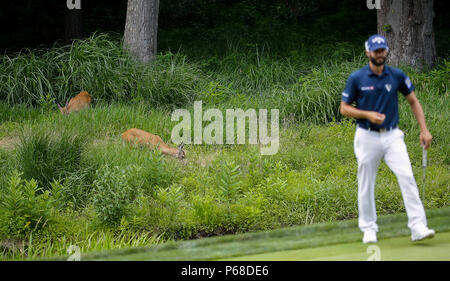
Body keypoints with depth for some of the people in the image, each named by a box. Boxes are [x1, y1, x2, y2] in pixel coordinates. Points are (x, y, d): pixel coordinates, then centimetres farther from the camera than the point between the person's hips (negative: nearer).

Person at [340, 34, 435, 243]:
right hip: (367, 137, -1)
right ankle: (368, 229, 19)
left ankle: (418, 227, -18)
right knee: (366, 185, 4)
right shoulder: (356, 78, -4)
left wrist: (424, 130, 2)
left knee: (407, 176, -14)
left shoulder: (397, 76, 1)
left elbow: (413, 102, 11)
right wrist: (368, 114, -16)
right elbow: (344, 108, 1)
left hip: (392, 136, 1)